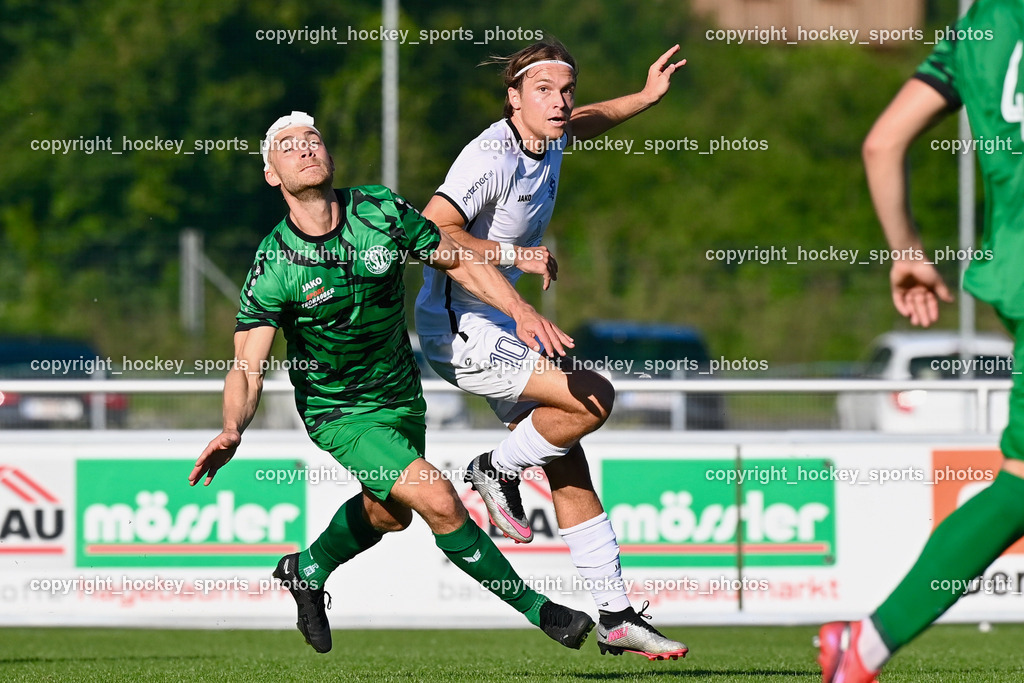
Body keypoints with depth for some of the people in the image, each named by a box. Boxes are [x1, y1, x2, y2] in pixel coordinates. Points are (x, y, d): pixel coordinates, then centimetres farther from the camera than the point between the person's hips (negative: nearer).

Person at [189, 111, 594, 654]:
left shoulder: (382, 212, -15)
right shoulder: (273, 267, -24)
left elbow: (457, 260, -1)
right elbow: (246, 365, -25)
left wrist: (520, 310, -14)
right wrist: (232, 429, -44)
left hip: (402, 396, 5)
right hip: (338, 413, -5)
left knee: (389, 512, 25)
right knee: (437, 500, -18)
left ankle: (308, 570, 53)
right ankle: (535, 608, -3)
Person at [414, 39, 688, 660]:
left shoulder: (547, 141, 7)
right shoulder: (494, 157, -21)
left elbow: (582, 124, 33)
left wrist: (645, 98, 23)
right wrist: (516, 255, -30)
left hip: (498, 329, 9)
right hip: (460, 332, -9)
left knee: (570, 471, 5)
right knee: (594, 398, -22)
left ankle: (616, 618, 9)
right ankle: (499, 470, 3)